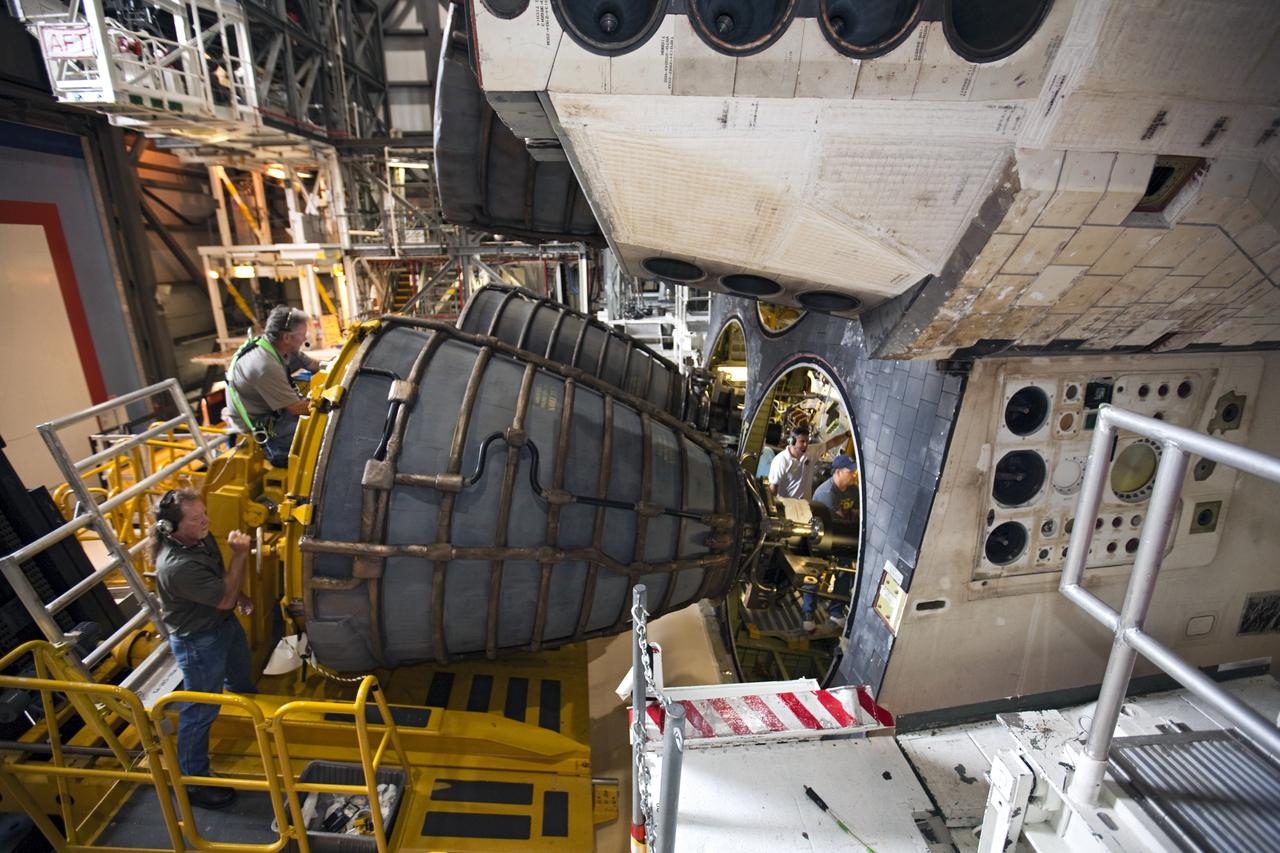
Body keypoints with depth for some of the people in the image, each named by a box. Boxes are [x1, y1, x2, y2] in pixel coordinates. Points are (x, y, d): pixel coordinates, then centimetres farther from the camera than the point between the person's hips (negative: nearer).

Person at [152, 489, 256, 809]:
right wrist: (239, 556, -30)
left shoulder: (201, 537, -10)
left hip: (224, 622, 8)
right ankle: (193, 782, 28)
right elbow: (225, 599, -29)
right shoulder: (175, 566, -37)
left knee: (241, 677, 33)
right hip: (198, 641, -8)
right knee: (200, 711, 9)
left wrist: (239, 597, -2)